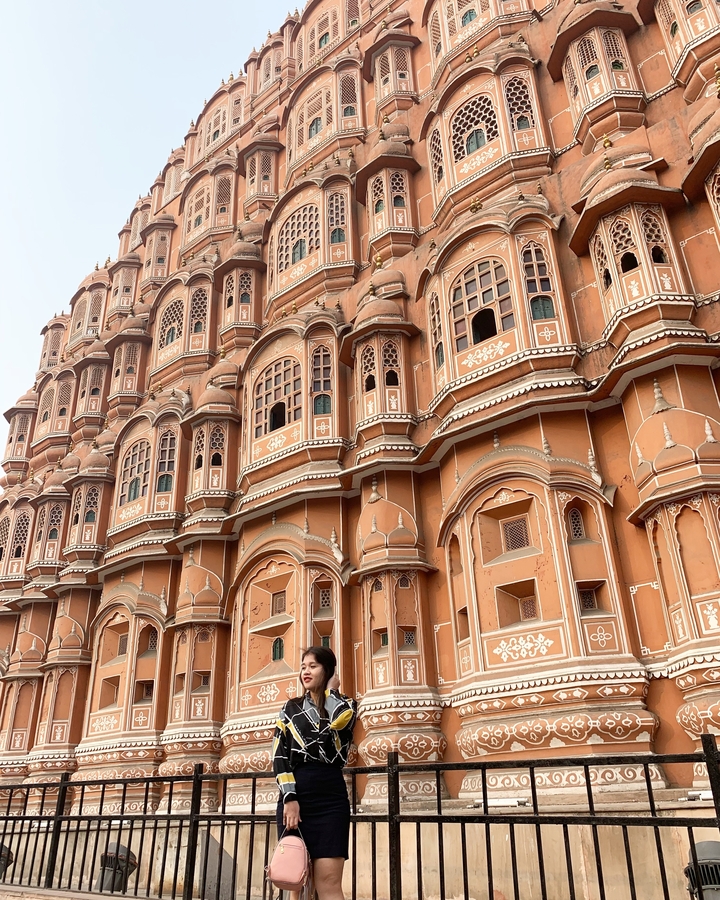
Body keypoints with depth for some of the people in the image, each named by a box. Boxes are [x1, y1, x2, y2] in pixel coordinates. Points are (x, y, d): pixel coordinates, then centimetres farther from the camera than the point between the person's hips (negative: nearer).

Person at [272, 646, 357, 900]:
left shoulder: (345, 705, 8)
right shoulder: (291, 709, 13)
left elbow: (338, 720, -18)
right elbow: (279, 756, 3)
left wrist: (331, 689, -1)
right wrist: (289, 798, -9)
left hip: (329, 796, -2)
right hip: (294, 794, 2)